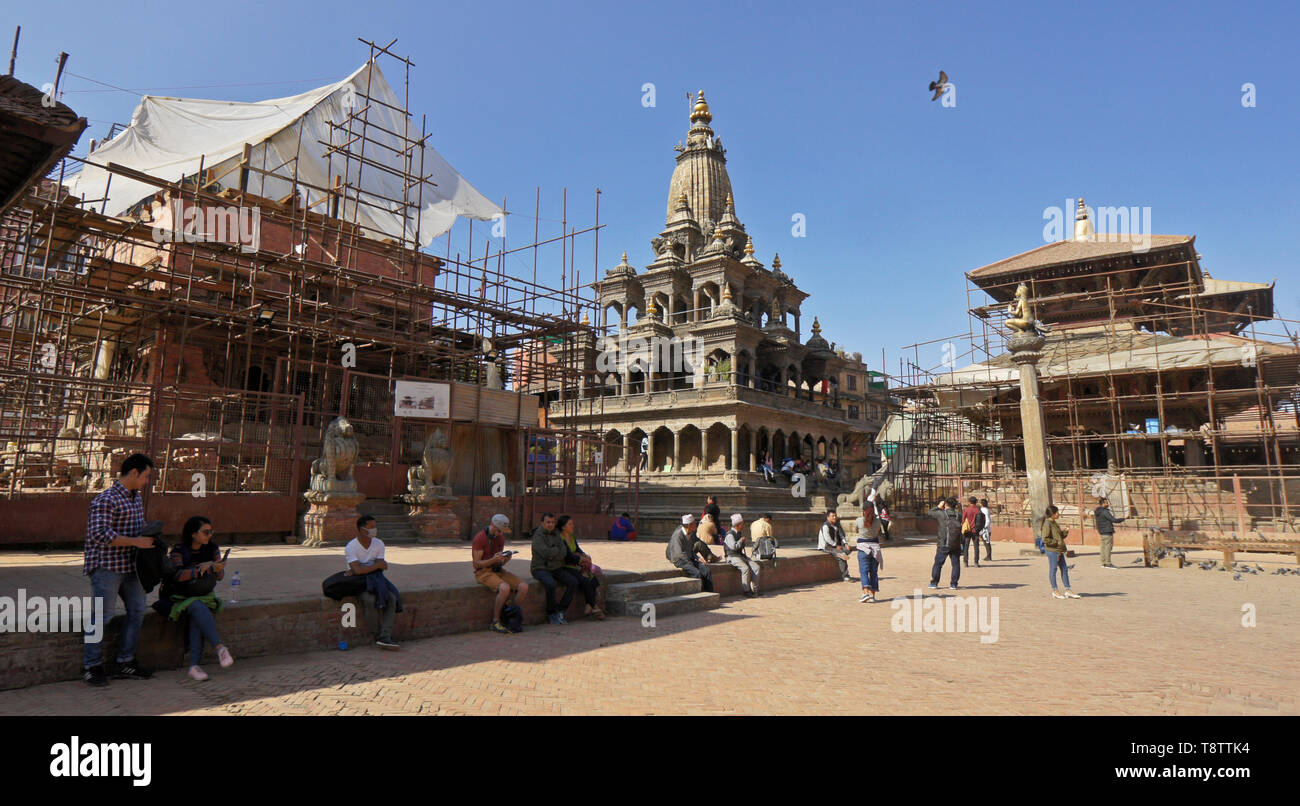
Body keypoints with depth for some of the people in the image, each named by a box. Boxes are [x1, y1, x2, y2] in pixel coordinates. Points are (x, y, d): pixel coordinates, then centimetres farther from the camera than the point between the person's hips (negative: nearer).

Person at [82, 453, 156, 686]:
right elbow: (100, 535, -25)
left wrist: (149, 537, 9)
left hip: (130, 566, 9)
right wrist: (136, 541, -24)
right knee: (102, 616, -2)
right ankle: (91, 666, 12)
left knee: (137, 611, 9)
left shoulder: (136, 499, 14)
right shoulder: (106, 500, -15)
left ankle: (125, 663, 18)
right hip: (106, 566, -9)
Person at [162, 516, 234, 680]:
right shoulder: (178, 550, -7)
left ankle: (194, 665, -35)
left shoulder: (212, 548, 3)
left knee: (197, 617, -29)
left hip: (203, 596, 2)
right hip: (179, 598, -2)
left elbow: (220, 576, -2)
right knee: (198, 607, -34)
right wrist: (199, 570, -36)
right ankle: (220, 648, -40)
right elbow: (178, 575, -23)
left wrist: (217, 568, -24)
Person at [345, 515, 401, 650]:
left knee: (392, 597, -23)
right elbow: (358, 570, -22)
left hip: (374, 579, 4)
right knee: (370, 599, -33)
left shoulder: (379, 544, 2)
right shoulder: (351, 547, -11)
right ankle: (378, 634, -18)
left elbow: (380, 569, -4)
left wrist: (362, 570, -16)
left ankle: (384, 637, -26)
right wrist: (378, 565, -14)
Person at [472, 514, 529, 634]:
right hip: (483, 572, -7)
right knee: (505, 588, -34)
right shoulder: (480, 538, -11)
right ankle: (495, 622, -18)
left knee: (524, 587, -16)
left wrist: (506, 559, -9)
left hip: (498, 570, 7)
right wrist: (493, 560, -27)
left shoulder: (501, 538, 10)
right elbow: (476, 564, -13)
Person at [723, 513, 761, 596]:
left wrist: (745, 541, 5)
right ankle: (746, 590, -18)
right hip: (732, 556, -8)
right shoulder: (730, 534, -11)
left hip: (741, 555, 8)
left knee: (756, 567, -10)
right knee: (745, 568, -31)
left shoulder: (740, 533, 16)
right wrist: (741, 540, -9)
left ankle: (754, 589, -4)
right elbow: (734, 547, -23)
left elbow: (746, 544, 29)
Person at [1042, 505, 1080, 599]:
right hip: (1052, 550, -10)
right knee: (1053, 569, 0)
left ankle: (1068, 591, 18)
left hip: (1059, 550, 10)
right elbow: (1045, 539, -21)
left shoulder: (1054, 523, 15)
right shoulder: (1047, 524, -15)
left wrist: (1065, 531, 5)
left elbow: (1060, 536, 22)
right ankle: (1055, 591, 9)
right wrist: (1057, 542, -17)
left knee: (1064, 569, 11)